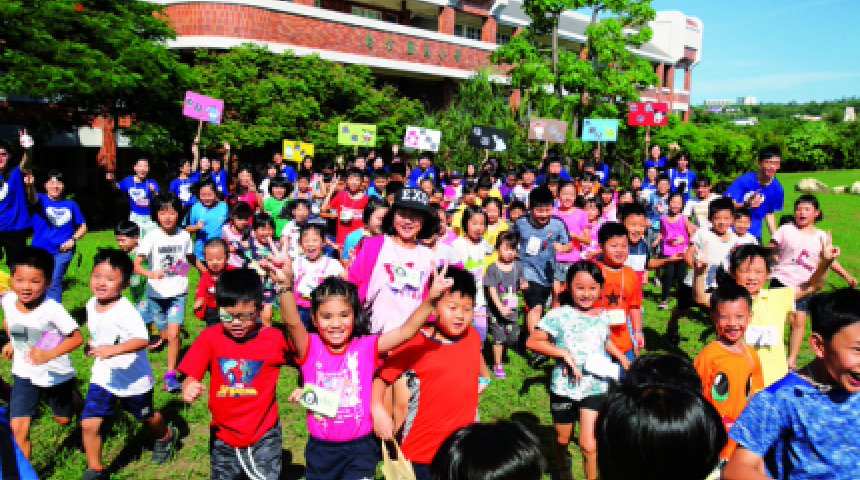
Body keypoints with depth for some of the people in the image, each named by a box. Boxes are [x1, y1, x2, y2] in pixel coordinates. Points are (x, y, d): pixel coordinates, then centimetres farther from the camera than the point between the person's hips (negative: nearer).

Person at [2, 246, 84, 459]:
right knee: (18, 428, -8)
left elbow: (77, 337, -24)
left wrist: (50, 354, -36)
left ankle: (73, 396, 53)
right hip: (24, 373, 3)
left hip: (56, 374, -3)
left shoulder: (52, 309, -28)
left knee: (63, 419, 19)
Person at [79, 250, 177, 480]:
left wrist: (114, 349, -51)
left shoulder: (125, 310, -28)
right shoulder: (91, 304, -2)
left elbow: (142, 339, -41)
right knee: (89, 424, -3)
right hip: (102, 376, 6)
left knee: (146, 416, 18)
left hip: (133, 379, -5)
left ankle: (166, 435, 50)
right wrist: (92, 344, 11)